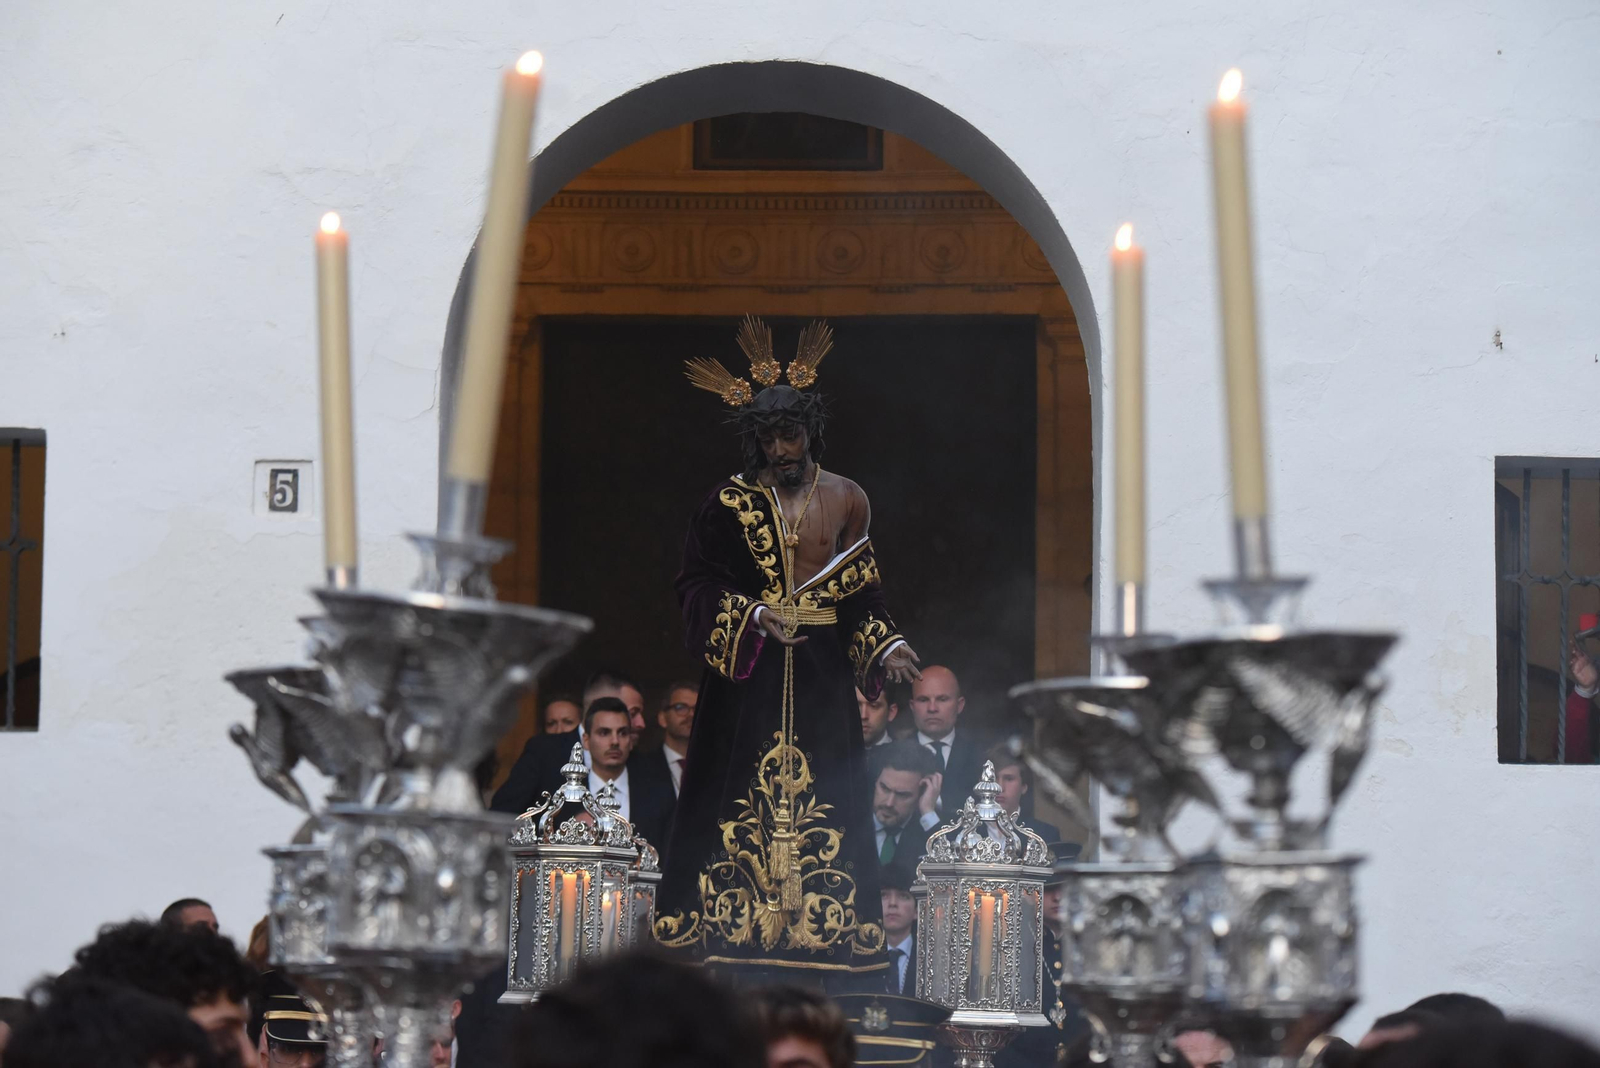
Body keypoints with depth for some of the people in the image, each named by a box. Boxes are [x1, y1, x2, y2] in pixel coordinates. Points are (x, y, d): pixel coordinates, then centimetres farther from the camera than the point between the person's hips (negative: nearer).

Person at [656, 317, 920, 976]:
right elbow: (695, 583, -1)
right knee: (743, 795, -6)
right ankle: (735, 926, -4)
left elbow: (863, 594, 9)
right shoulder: (729, 503, 3)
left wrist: (887, 649, -5)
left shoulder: (846, 500, 8)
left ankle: (818, 933, -2)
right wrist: (754, 616, -14)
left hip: (822, 679, 2)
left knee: (822, 797, -3)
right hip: (746, 675, -1)